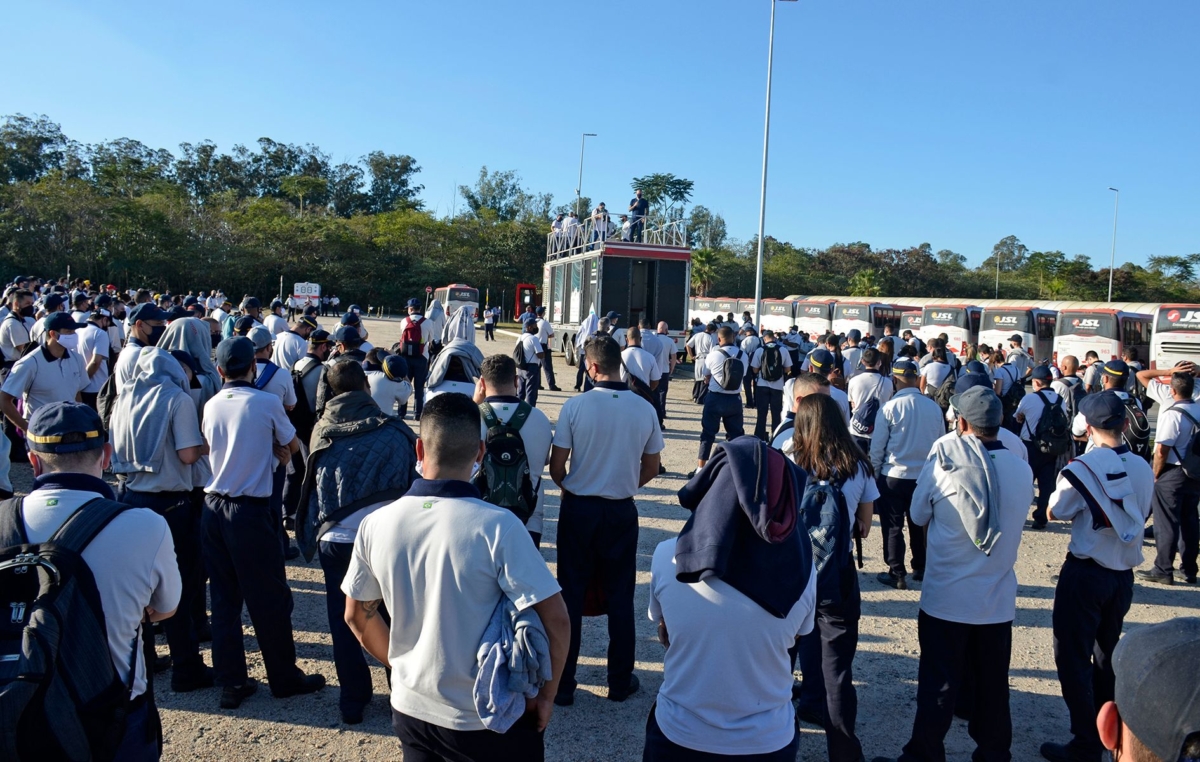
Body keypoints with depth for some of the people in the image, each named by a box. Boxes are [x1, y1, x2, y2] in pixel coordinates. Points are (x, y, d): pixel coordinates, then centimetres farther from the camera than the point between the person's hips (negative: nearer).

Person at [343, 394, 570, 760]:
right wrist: (546, 695, -7)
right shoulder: (497, 526, -24)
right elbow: (554, 619, -22)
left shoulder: (375, 524, -11)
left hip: (410, 709, 3)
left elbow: (357, 617, 2)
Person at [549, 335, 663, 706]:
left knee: (572, 595, 10)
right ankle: (620, 681, 24)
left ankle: (563, 684, 18)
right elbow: (650, 469, 2)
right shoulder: (645, 409, -7)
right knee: (620, 597, 13)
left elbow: (556, 468, -9)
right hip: (622, 512, 2)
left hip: (578, 509, -1)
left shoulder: (575, 405, -14)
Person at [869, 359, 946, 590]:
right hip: (925, 476, 4)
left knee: (892, 527, 8)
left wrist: (876, 472, 4)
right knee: (919, 524, 18)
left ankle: (897, 574, 12)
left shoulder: (889, 407, -15)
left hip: (894, 476, -4)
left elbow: (877, 446, -10)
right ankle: (921, 569, 28)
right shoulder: (934, 407, -5)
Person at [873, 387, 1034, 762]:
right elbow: (1014, 523, 9)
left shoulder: (944, 457, -15)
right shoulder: (1022, 470, -4)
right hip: (998, 600, 3)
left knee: (938, 686, 7)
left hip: (946, 597, -3)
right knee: (993, 685, 18)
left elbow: (918, 515, -4)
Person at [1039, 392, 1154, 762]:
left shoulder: (1081, 468, -19)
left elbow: (1055, 512, -6)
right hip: (1124, 574, 6)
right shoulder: (1143, 468, -4)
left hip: (1086, 573, -6)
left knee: (1073, 658, 5)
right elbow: (1143, 515, 10)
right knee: (1107, 654, 22)